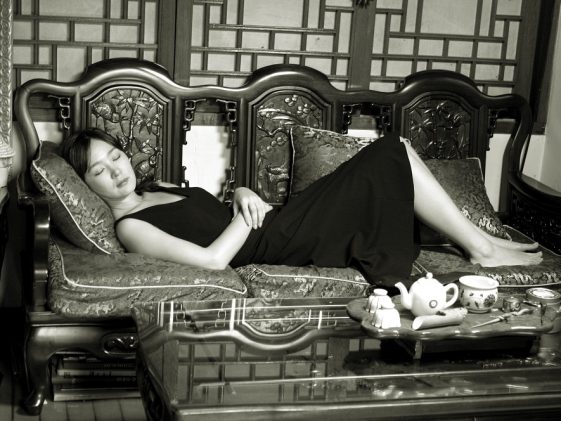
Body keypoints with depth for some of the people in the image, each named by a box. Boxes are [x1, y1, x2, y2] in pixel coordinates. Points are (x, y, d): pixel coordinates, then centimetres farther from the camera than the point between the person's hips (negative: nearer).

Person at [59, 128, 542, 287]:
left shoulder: (160, 189, 16)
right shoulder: (131, 227, -11)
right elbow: (213, 259, -23)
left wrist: (244, 195, -3)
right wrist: (249, 214, -11)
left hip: (281, 223, 9)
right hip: (276, 244, -9)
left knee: (393, 153, 3)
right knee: (392, 159, -8)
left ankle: (481, 242, 9)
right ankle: (482, 249, 1)